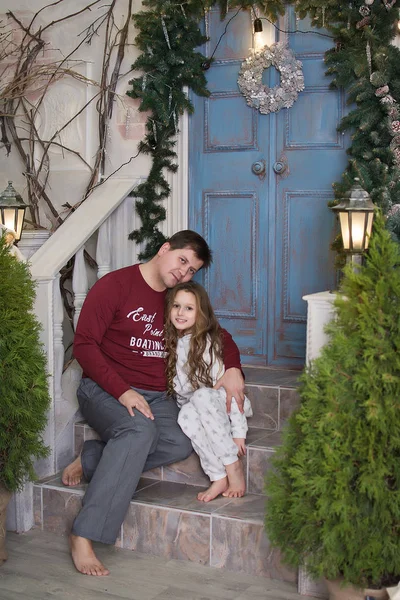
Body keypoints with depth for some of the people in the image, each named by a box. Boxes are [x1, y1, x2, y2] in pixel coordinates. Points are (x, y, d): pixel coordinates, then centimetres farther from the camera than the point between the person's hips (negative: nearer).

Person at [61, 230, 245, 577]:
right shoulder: (115, 285, -4)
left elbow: (220, 336, 24)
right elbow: (84, 344, -9)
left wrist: (233, 369, 1)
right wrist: (122, 391, -21)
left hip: (155, 396, 6)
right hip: (105, 390, -5)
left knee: (180, 444, -26)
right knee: (140, 429, -37)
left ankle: (92, 460, -11)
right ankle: (84, 535, -36)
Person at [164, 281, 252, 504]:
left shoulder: (208, 343, -15)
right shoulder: (171, 343, 1)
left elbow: (229, 387, -18)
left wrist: (238, 432, -21)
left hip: (220, 407, -4)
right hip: (193, 408, 4)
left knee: (202, 396, -37)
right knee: (186, 416, -32)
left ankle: (234, 466, -30)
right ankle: (219, 478, -31)